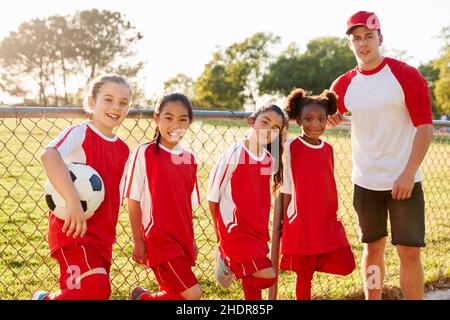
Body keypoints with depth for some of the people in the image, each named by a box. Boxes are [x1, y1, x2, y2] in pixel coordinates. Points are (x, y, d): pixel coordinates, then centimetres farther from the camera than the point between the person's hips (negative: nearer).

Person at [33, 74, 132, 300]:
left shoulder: (123, 150, 11)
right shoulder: (79, 133, -9)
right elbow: (49, 156, -30)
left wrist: (108, 233, 7)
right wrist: (73, 201, -40)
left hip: (103, 236, 7)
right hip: (73, 229, -7)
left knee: (98, 291, 10)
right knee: (96, 289, -21)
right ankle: (44, 299, 4)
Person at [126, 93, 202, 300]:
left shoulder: (189, 159, 8)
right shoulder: (145, 152, -9)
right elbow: (134, 200, -7)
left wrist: (191, 240, 14)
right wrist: (138, 241, -8)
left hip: (182, 239, 6)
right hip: (159, 239, -6)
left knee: (172, 294, 11)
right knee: (192, 294, -12)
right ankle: (142, 297, 9)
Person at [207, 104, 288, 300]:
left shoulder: (270, 161, 3)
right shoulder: (234, 154, -14)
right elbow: (213, 196, -7)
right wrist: (221, 235, 0)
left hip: (259, 233, 6)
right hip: (235, 231, -6)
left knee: (252, 287, 12)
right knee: (267, 276, -15)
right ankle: (226, 262, 6)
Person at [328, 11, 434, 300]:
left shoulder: (406, 75, -7)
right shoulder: (344, 85, 4)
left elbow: (425, 127, -10)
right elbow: (329, 117, 21)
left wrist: (408, 173, -18)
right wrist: (328, 118, -4)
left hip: (404, 181, -3)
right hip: (365, 182, 3)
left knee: (410, 252, -2)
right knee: (373, 248, 13)